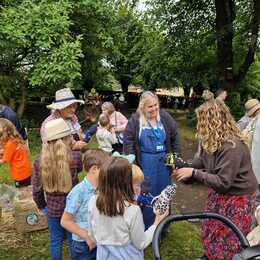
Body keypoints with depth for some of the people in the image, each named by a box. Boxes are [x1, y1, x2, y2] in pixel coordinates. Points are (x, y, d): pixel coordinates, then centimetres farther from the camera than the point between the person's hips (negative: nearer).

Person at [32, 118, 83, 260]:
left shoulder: (39, 160, -12)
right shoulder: (75, 157, -21)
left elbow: (36, 190, -4)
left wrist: (42, 206, 13)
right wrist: (77, 148, 14)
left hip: (52, 209, 2)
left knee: (55, 241, 22)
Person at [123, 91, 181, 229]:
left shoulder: (165, 117, -1)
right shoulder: (135, 120, -7)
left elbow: (175, 138, 4)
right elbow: (128, 142, -6)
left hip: (163, 162, 3)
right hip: (145, 163, -2)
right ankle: (147, 227, 27)